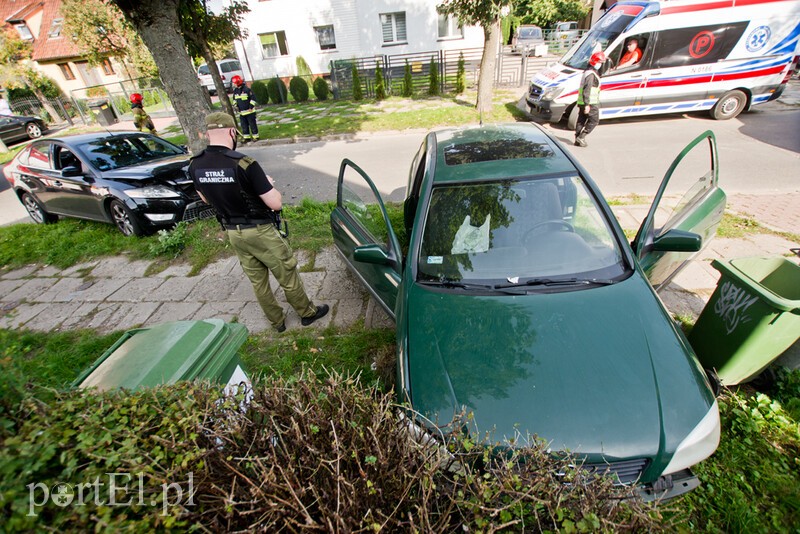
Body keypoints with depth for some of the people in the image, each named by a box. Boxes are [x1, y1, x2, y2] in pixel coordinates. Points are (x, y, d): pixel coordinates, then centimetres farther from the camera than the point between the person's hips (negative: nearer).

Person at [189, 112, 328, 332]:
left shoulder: (195, 165, -5)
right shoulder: (244, 163, -25)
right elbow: (275, 204, -21)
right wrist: (270, 186, -2)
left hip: (232, 232, 6)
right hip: (260, 231, -6)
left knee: (257, 281, 19)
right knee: (287, 275, 12)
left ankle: (277, 322, 35)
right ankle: (307, 313, 30)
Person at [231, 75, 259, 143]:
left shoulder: (247, 89, -12)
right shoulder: (235, 91, 9)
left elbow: (253, 98, -12)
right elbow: (234, 99, 24)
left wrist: (251, 107, -15)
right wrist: (236, 105, 10)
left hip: (249, 111, -7)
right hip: (241, 112, 7)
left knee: (252, 124, 0)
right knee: (244, 126, 7)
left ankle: (255, 136, 9)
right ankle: (247, 137, 15)